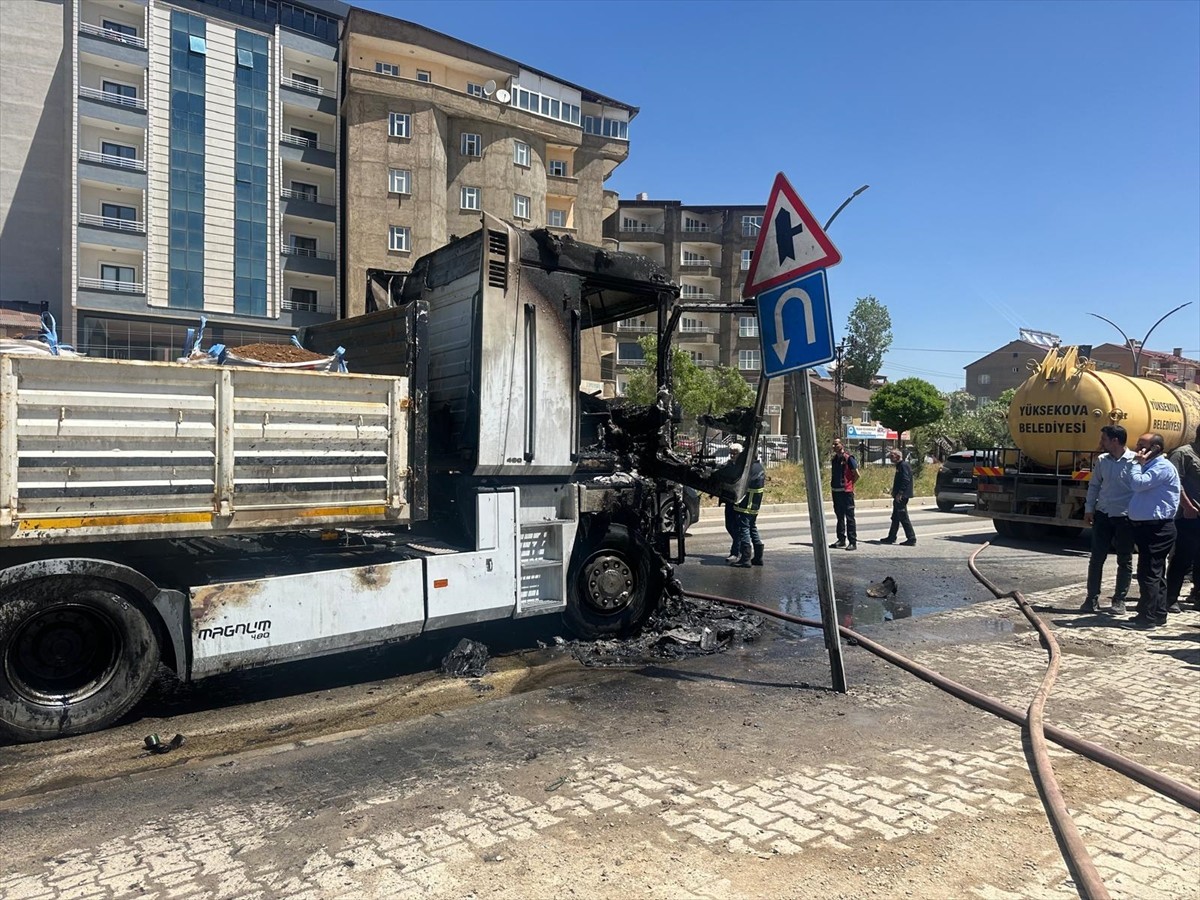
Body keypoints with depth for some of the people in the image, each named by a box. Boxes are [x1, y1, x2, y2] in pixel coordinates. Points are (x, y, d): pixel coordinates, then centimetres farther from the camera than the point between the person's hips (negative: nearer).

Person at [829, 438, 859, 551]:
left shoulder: (849, 458, -11)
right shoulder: (834, 458, 12)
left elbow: (857, 474, -8)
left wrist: (849, 484, 3)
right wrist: (834, 484, 11)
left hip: (846, 492, -8)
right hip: (836, 491, 8)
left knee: (849, 517, -5)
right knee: (839, 516, 14)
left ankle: (853, 542, -3)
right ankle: (841, 539, 23)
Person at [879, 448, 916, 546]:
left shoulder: (904, 465, -14)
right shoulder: (900, 465, 17)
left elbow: (906, 481, -23)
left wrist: (899, 493, -25)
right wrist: (895, 492, 18)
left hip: (901, 496, -11)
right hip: (899, 496, 11)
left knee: (903, 518, -7)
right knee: (895, 518, 16)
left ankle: (911, 539, -4)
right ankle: (891, 537, 23)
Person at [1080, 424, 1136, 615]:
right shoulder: (1101, 460, 4)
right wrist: (1088, 509, 8)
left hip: (1125, 517, -4)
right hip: (1103, 515, 4)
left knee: (1125, 561, 7)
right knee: (1096, 558, 4)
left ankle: (1119, 601, 17)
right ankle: (1092, 599, 11)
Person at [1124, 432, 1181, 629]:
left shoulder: (1163, 467, -13)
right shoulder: (1150, 466, 19)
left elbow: (1138, 483, -23)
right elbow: (1139, 488, 22)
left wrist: (1138, 463, -12)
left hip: (1157, 529, -10)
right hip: (1147, 527, 10)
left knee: (1148, 573, -9)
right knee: (1155, 573, 15)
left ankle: (1148, 617, -5)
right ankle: (1158, 614, 23)